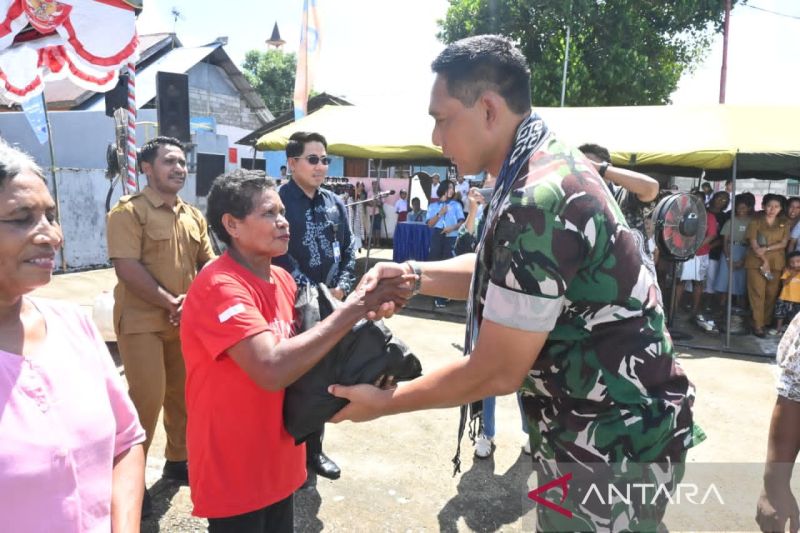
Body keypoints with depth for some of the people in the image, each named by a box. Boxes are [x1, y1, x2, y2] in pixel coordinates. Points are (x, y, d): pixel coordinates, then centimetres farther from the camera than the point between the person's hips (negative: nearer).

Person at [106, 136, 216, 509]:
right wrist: (170, 303, -16)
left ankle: (177, 460, 33)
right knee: (147, 398, -6)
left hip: (186, 320, 6)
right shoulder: (129, 211, -9)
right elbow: (127, 269, -17)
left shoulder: (193, 216, 11)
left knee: (183, 394, 14)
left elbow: (208, 264, 12)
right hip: (142, 320, -6)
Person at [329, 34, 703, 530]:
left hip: (614, 444, -9)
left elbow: (496, 372, -24)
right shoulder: (552, 165, 3)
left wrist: (384, 403, -11)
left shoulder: (540, 201, -29)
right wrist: (413, 274, -3)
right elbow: (498, 273, 12)